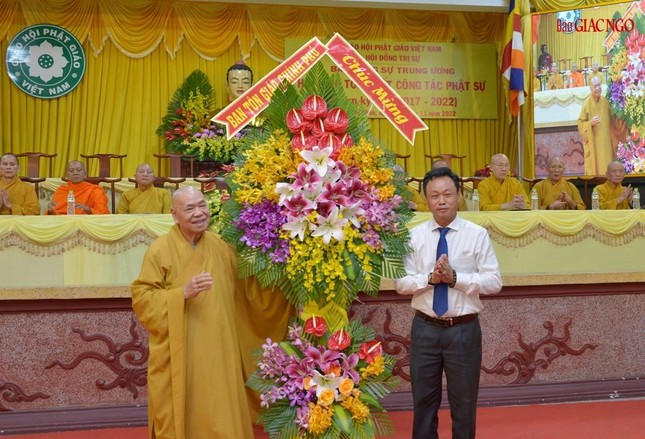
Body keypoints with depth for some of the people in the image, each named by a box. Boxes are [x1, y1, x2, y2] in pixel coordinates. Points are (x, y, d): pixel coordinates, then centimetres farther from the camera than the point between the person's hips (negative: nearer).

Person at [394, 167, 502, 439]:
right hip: (425, 328, 2)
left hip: (464, 329, -1)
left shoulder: (477, 235, -4)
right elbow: (401, 283, -2)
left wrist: (455, 278, -19)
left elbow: (494, 282, -8)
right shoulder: (414, 236, 1)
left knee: (464, 403, 12)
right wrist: (430, 278, -19)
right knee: (424, 401, 13)